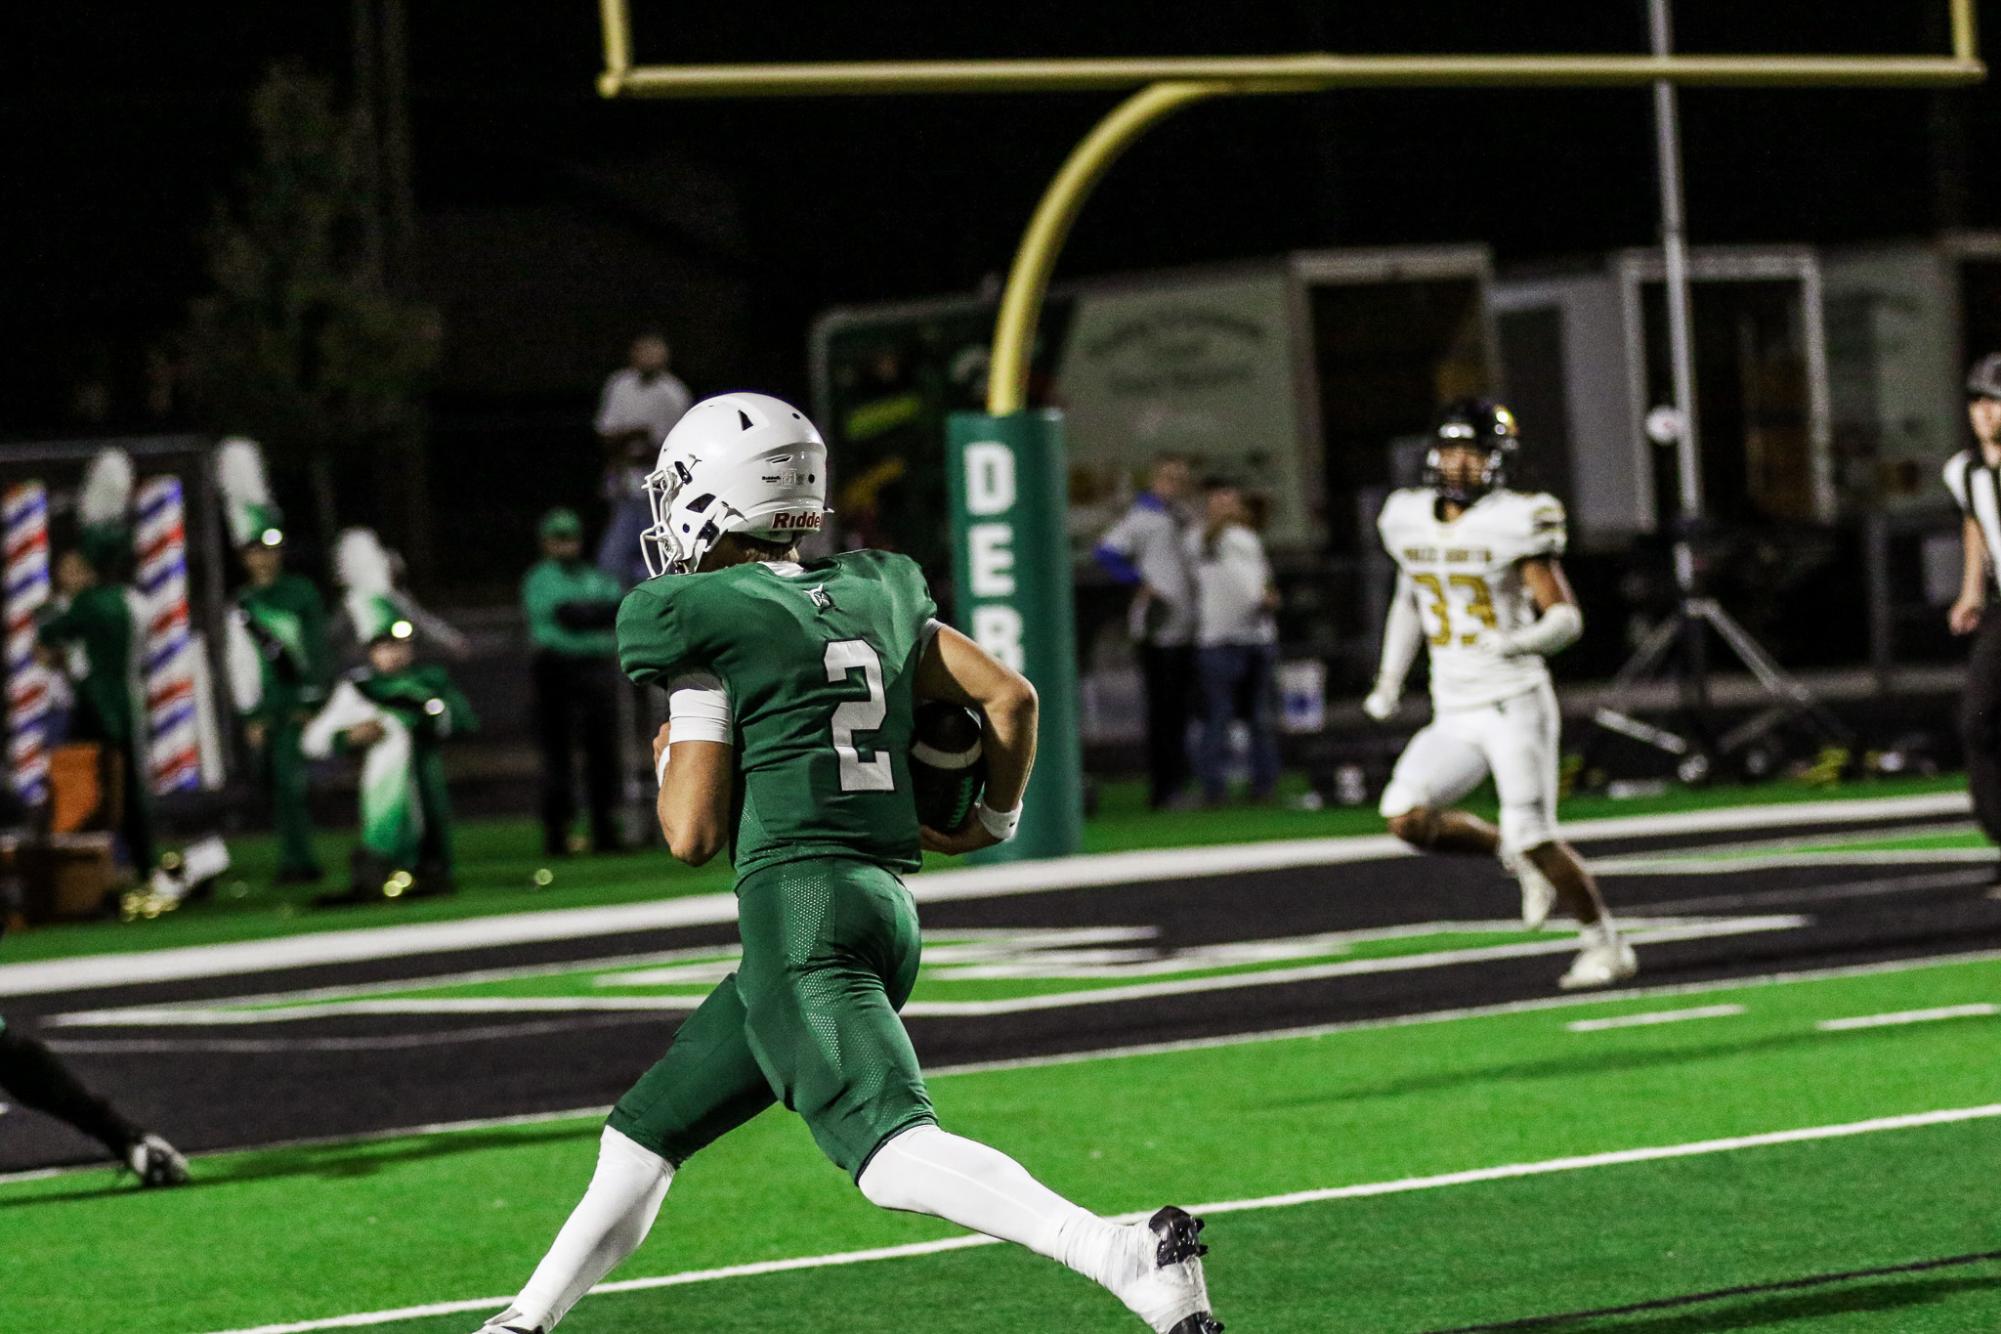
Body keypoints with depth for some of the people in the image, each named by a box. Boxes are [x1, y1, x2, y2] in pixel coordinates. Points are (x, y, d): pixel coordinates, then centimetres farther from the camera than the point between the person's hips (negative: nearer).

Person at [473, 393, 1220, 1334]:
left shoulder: (705, 626, -4)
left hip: (797, 901, -9)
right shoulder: (874, 594, 16)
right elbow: (1011, 697, 16)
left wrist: (668, 765, 17)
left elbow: (692, 833, -5)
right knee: (649, 1127, 22)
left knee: (895, 1154, -23)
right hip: (888, 901, 9)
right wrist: (993, 821, 32)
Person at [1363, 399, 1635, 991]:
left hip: (1516, 705, -6)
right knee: (1406, 817, -14)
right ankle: (1514, 856, 10)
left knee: (1534, 838, -11)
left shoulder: (1515, 523, -10)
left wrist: (1522, 642, -31)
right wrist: (1390, 679, 19)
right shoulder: (1410, 520, 7)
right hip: (1453, 716, 6)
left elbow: (1566, 618, -11)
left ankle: (1606, 944, 9)